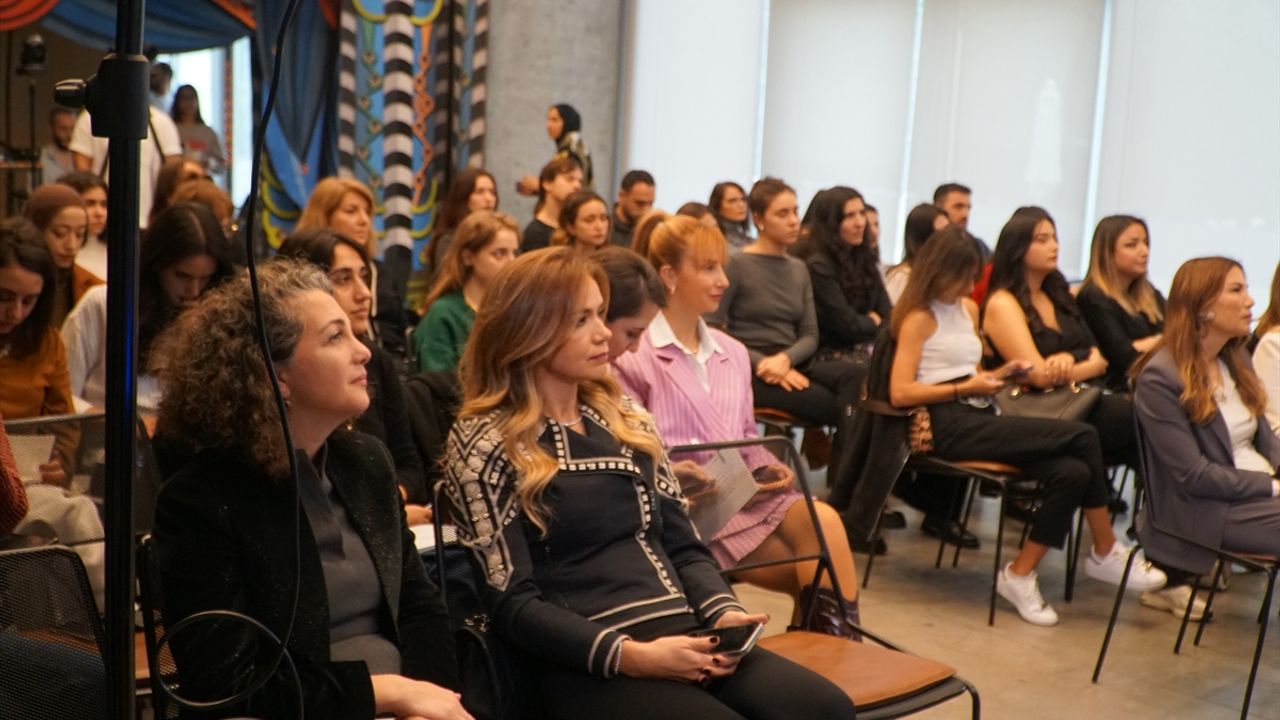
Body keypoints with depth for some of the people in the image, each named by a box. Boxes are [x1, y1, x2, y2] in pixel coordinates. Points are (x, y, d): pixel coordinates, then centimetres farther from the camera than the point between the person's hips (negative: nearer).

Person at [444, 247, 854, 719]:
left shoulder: (624, 420, 17)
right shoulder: (487, 445, -2)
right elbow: (511, 604, -7)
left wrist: (723, 613, -4)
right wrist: (630, 655, -18)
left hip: (681, 638, 6)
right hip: (588, 667, -6)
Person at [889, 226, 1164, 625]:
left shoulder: (969, 309, 20)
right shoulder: (919, 318, -3)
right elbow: (900, 393, -12)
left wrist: (997, 374, 6)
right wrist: (967, 388, -14)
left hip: (980, 417, 7)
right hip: (948, 426, -7)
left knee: (1072, 472, -21)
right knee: (1082, 436, -18)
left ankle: (1020, 575, -7)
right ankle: (1107, 553, -4)